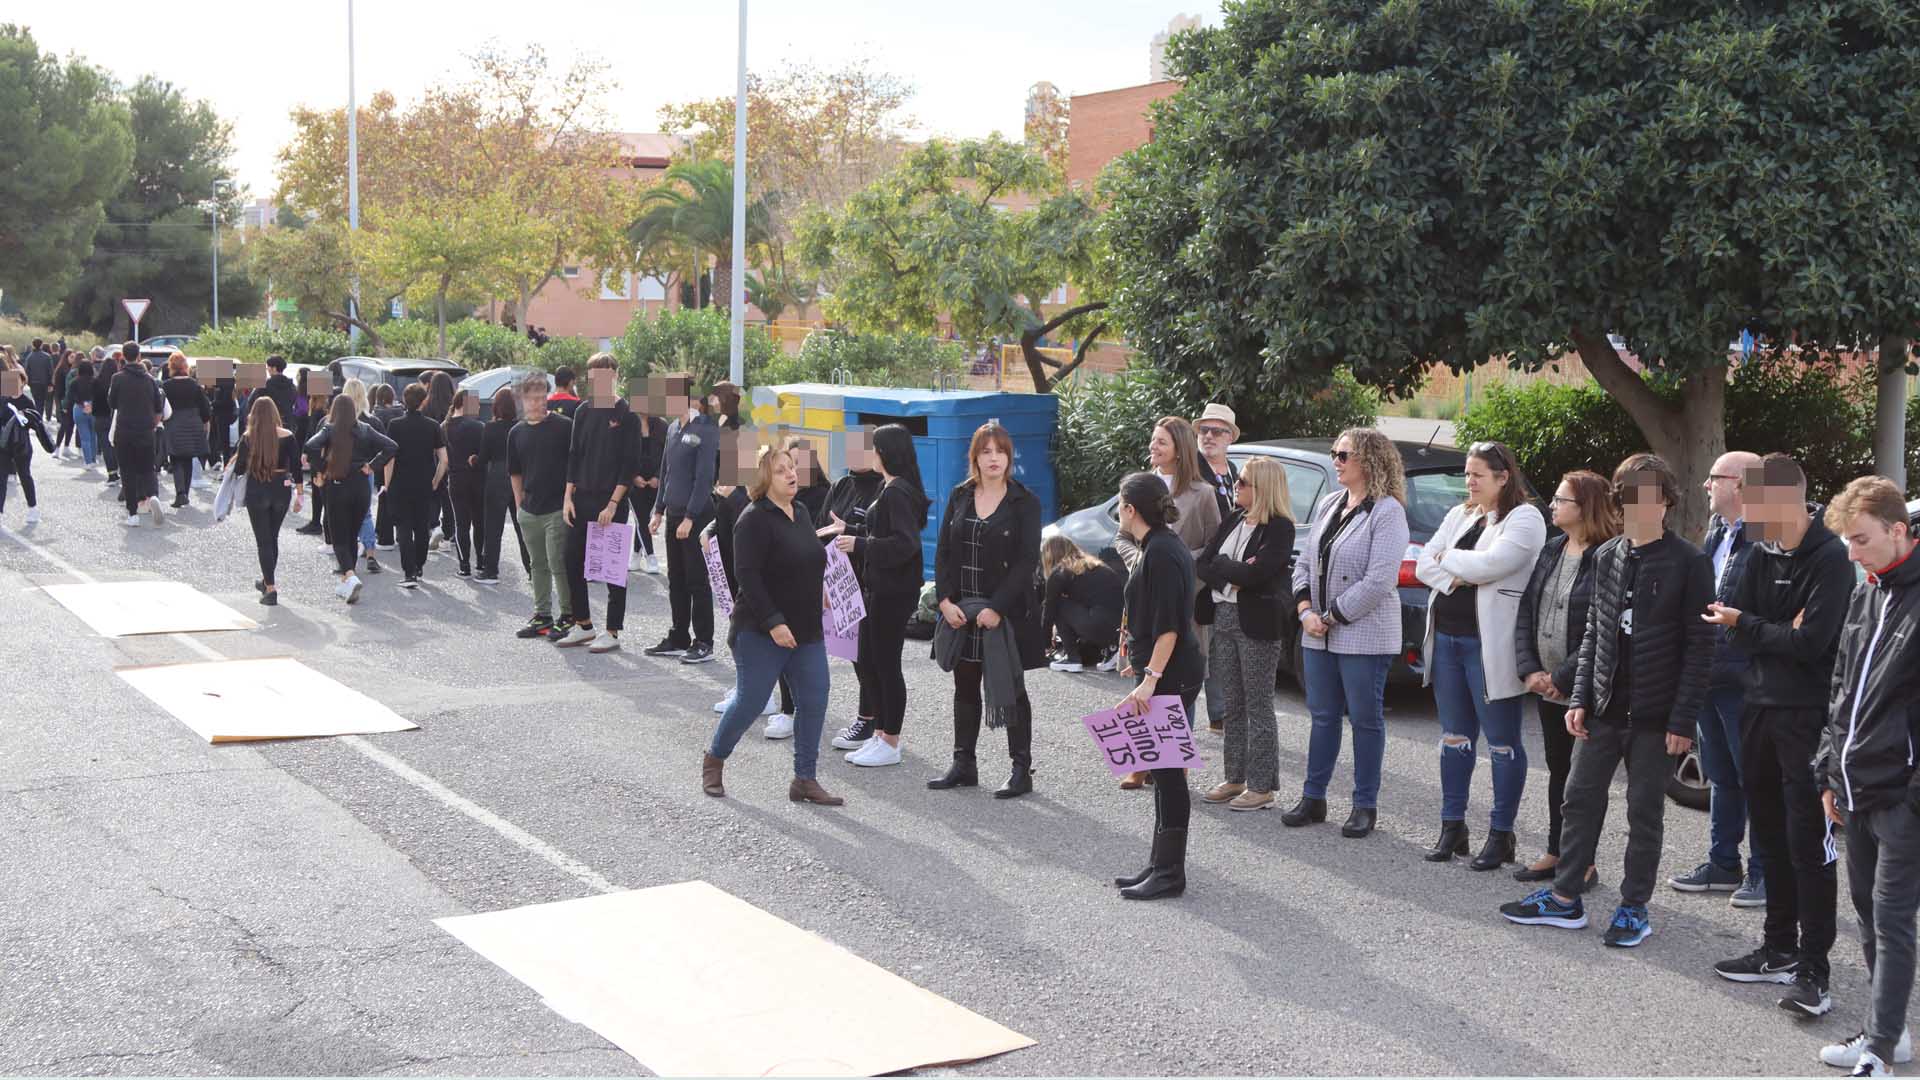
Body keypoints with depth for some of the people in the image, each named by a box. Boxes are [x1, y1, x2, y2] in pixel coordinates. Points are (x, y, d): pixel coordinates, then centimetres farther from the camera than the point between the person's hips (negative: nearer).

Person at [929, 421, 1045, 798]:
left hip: (1007, 612, -4)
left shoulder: (1024, 502, -6)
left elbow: (1027, 561, -11)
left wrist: (997, 608, -18)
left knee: (1010, 690, 2)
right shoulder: (960, 496, 7)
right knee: (965, 688, 11)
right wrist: (945, 600, -6)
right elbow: (943, 552, 7)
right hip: (961, 612, 4)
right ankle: (963, 765, 21)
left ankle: (1022, 770, 9)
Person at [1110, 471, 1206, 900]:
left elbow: (1168, 626, -22)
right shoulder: (1160, 546, 15)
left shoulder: (1161, 552, -16)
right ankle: (1161, 865, 20)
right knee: (1163, 771, 13)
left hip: (1171, 675, -10)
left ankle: (1169, 873, -1)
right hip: (1168, 674, 10)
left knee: (1167, 771, -5)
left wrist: (1150, 678, -25)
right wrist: (1141, 663, 32)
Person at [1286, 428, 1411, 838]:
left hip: (1363, 634, -7)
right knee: (1323, 715, 13)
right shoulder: (1328, 505, 11)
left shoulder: (1387, 512, -12)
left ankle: (1365, 805, 12)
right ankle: (1313, 797, 21)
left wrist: (1331, 616, -15)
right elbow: (1304, 562, 13)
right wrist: (1305, 610, -3)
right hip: (1318, 634, 7)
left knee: (1365, 719, 3)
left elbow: (1379, 581, -19)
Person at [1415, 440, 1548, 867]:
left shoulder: (1524, 519, -7)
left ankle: (1501, 834, 9)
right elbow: (1424, 565, 6)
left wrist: (1447, 558, -4)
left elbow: (1488, 564, -20)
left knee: (1502, 741, 2)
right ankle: (1452, 827, 21)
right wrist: (1456, 578, -13)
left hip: (1490, 646, -7)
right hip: (1446, 638, 7)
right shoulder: (1460, 515, 14)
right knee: (1455, 737, 13)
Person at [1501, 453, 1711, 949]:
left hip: (1654, 713, -5)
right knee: (1581, 797, 9)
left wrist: (1684, 719, -13)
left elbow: (1699, 647, -10)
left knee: (1645, 811, 6)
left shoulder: (1689, 563, -9)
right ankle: (1565, 898, 20)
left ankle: (1634, 907, 17)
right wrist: (1580, 698, 6)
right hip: (1604, 706, 5)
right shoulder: (1607, 556, 7)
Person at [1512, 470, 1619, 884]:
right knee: (1558, 769, 15)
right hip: (1548, 688, 7)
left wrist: (1561, 678, -17)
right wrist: (1530, 670, -3)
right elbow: (1526, 612, 8)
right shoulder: (1551, 552, 8)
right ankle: (1556, 852, 25)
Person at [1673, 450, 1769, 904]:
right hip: (1710, 676, 9)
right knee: (1720, 776, 18)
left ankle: (1763, 872, 13)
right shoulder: (1716, 530, 13)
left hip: (1745, 680, -9)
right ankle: (1723, 864, 29)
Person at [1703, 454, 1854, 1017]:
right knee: (1769, 837, 15)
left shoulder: (1830, 559, -14)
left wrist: (1748, 625, -8)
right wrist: (1780, 632, -14)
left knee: (1808, 844, -5)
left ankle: (1813, 970, 0)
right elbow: (1734, 624, 4)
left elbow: (1811, 642, -21)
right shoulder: (1762, 554, 9)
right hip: (1760, 709, 8)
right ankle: (1780, 950, 28)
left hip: (1807, 717, -8)